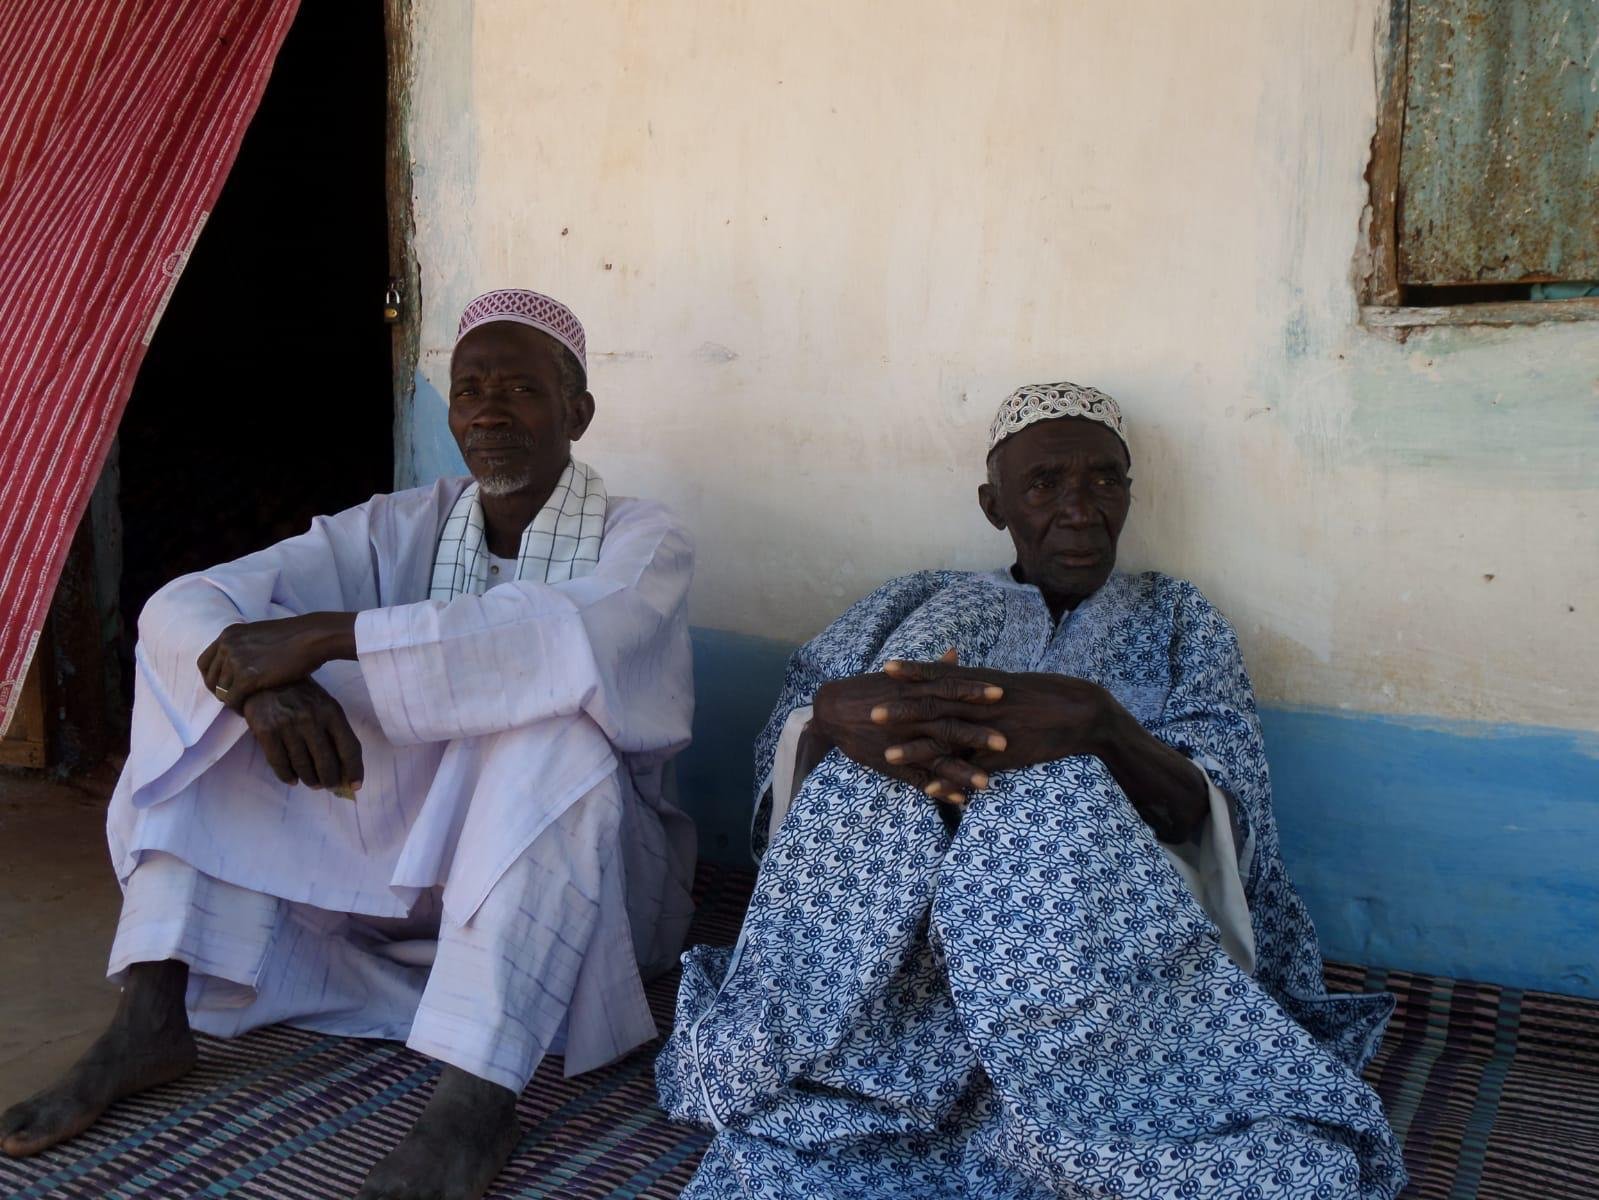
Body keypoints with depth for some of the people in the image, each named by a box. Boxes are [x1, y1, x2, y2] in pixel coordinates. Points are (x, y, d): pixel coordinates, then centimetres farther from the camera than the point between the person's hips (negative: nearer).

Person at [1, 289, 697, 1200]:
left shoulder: (644, 541, -8)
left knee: (552, 717, -35)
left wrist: (332, 634, -33)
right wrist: (268, 677, -31)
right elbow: (182, 605, -7)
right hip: (408, 859, 4)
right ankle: (152, 1021, -15)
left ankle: (478, 1094, -38)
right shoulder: (402, 528, 3)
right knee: (204, 674, -8)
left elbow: (577, 637, -34)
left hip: (584, 877, -4)